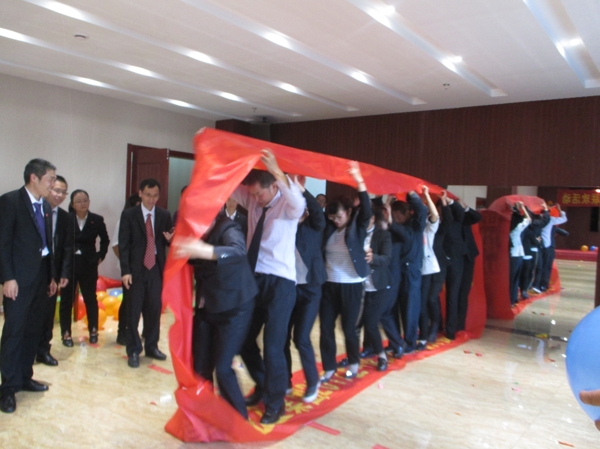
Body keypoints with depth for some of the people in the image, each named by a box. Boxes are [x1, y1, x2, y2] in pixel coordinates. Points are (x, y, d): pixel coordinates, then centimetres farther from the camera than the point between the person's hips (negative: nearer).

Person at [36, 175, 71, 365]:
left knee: (48, 312, 8)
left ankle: (43, 350, 19)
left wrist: (64, 273, -2)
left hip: (52, 271, 3)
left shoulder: (66, 217, 7)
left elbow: (67, 247, 5)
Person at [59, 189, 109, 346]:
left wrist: (100, 256, 6)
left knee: (90, 298, 10)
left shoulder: (97, 220, -1)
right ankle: (66, 333, 16)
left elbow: (104, 240, 13)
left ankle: (93, 331, 22)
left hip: (89, 264, 1)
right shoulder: (65, 219, -6)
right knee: (67, 299, 6)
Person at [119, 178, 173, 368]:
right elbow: (123, 245, -5)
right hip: (136, 269, -2)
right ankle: (133, 350, 16)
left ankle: (151, 346, 24)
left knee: (154, 309, 9)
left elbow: (167, 242, 9)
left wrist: (169, 239, -16)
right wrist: (125, 271, -12)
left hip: (156, 268, 3)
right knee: (134, 311, 4)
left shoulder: (164, 215, 5)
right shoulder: (128, 214, -2)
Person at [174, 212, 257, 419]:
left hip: (233, 308, -6)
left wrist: (204, 251, -61)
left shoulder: (228, 230, -24)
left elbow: (238, 251, -45)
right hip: (206, 307, 6)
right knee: (200, 366, 6)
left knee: (222, 368, -6)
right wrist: (176, 243, -16)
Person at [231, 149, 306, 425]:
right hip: (254, 278, 6)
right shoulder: (251, 201, 8)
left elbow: (297, 202, -33)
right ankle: (262, 386, 41)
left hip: (280, 282, -6)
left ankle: (275, 403, 22)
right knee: (244, 339, 15)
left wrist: (277, 171, -47)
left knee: (273, 346, -3)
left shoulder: (288, 206, -9)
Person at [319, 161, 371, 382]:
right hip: (329, 285, 4)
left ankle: (354, 363, 31)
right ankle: (329, 368, 21)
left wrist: (359, 181, -34)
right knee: (326, 328, 5)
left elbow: (366, 209, -21)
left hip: (351, 286, -3)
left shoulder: (357, 227, -5)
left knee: (349, 328, 7)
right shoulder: (329, 228, 4)